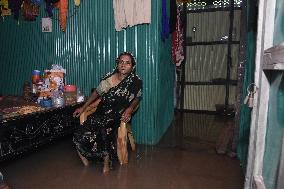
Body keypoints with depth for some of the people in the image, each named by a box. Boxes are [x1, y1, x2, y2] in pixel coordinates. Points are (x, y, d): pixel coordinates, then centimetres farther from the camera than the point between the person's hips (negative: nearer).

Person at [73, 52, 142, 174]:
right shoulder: (108, 78, 3)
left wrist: (129, 109, -10)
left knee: (105, 128, -34)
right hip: (101, 113, 3)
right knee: (82, 134, -19)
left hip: (118, 116, -3)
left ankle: (106, 160, -13)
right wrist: (83, 107, 13)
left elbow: (137, 98, 10)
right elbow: (97, 93, 14)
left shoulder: (135, 82, -3)